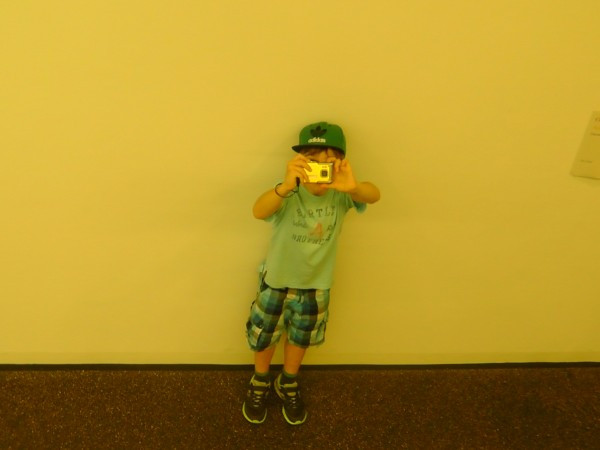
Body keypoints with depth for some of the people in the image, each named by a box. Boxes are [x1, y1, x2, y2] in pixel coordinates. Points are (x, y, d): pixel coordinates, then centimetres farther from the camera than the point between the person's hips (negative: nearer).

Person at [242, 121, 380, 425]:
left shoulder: (340, 194, -19)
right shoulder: (289, 193, -27)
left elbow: (374, 195, -38)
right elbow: (258, 211, -46)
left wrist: (353, 187, -60)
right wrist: (287, 185, -64)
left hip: (315, 283, 2)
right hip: (276, 278, -2)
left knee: (301, 337, 22)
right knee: (264, 335, 17)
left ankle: (288, 385, 50)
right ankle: (260, 384, 47)